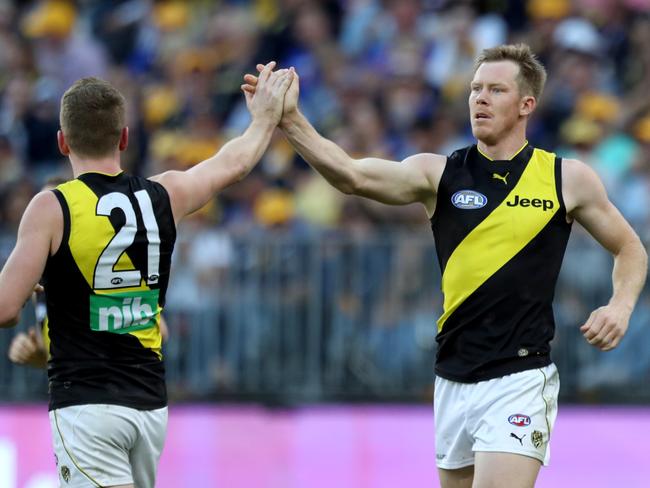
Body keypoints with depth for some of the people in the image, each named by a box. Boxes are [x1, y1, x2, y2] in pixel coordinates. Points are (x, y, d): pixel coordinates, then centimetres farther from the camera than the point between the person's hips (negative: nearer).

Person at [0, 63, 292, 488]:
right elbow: (233, 164, 26)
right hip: (150, 402, 6)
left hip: (86, 403, -6)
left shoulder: (52, 208, -9)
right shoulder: (163, 197, 6)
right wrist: (265, 118, 46)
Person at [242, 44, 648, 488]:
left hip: (520, 380, -3)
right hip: (453, 380, 4)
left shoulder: (569, 179, 0)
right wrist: (292, 121, -32)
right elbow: (353, 176, -16)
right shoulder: (438, 174, 1)